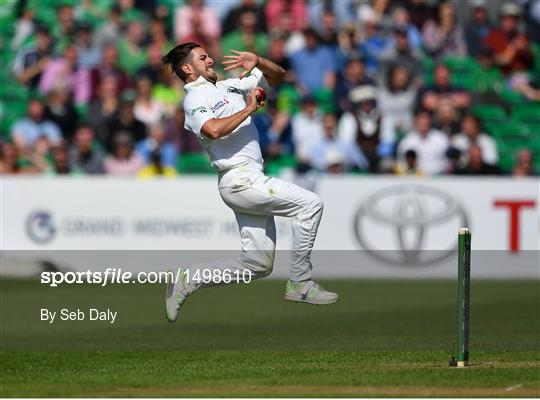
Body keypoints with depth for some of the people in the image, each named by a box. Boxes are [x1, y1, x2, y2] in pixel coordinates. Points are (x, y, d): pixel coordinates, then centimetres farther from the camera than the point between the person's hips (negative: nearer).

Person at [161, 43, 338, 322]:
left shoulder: (229, 87, 23)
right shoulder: (194, 99, -3)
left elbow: (277, 75, 26)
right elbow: (213, 130, -24)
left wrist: (258, 62, 5)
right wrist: (249, 108, -14)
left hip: (251, 180, 9)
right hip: (239, 180, -9)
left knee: (258, 265, 5)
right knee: (310, 204, -16)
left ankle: (187, 282, 12)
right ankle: (301, 284, -14)